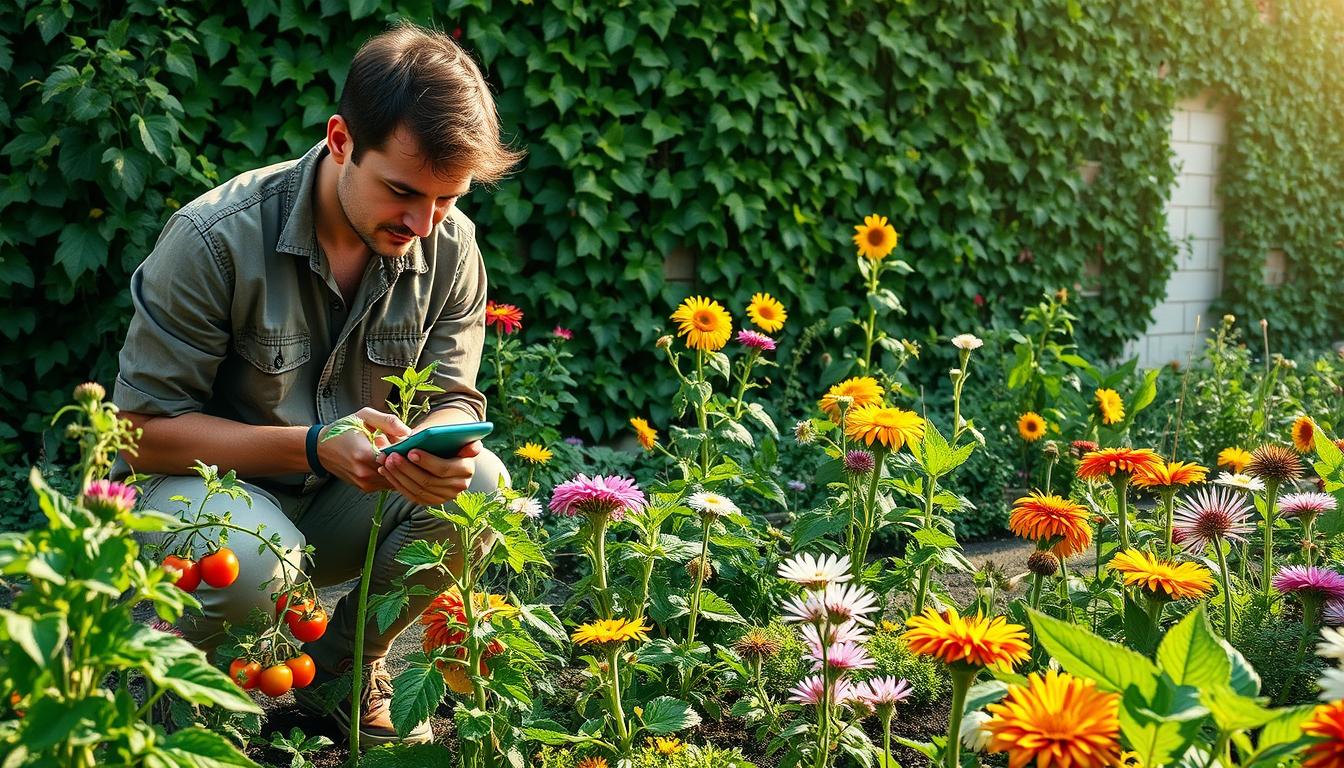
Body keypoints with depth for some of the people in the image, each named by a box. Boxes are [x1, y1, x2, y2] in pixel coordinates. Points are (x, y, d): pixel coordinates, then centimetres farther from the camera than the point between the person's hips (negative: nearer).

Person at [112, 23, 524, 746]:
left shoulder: (450, 246, -9)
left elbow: (452, 398, -4)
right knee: (257, 562, -38)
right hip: (203, 485, -4)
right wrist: (314, 443, -32)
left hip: (339, 503, 5)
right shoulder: (216, 237, -23)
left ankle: (342, 668, 1)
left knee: (481, 484, -23)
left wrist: (444, 444, -31)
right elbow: (145, 429, -20)